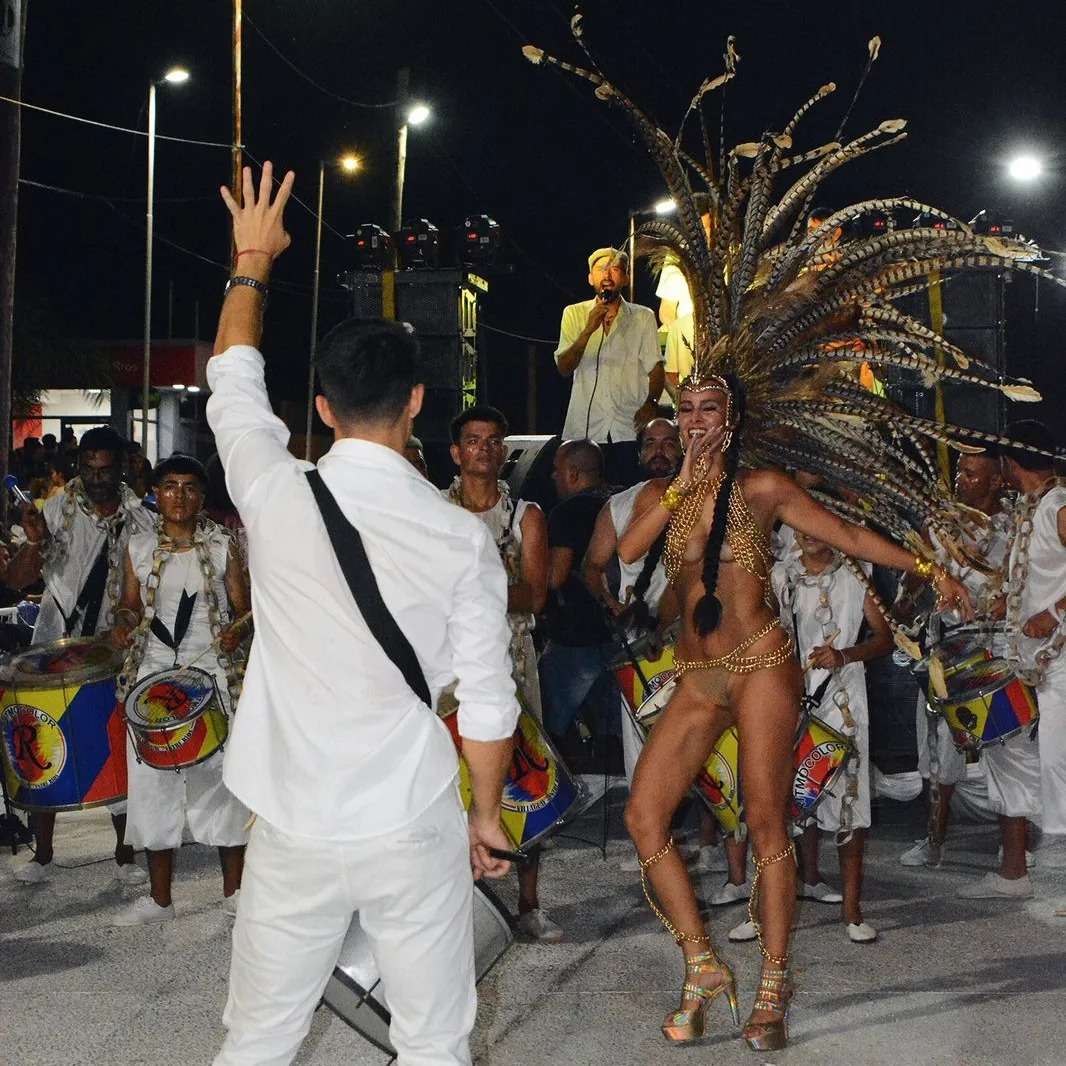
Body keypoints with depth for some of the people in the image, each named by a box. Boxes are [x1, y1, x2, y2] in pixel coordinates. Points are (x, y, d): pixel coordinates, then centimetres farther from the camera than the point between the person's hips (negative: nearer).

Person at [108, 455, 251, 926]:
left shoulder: (222, 546, 1)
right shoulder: (139, 547, 7)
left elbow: (244, 608, 3)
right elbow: (131, 605, 15)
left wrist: (236, 631, -18)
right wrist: (125, 623, -7)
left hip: (212, 675, -2)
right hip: (153, 676, 2)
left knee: (221, 776, 0)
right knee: (153, 780, 5)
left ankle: (234, 891, 15)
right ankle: (159, 897, 18)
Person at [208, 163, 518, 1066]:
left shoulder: (277, 498, -9)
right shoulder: (463, 538, -10)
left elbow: (234, 381, 11)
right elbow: (488, 704, -4)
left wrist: (252, 263, 25)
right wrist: (487, 812, 12)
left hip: (295, 831, 1)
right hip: (415, 833, -1)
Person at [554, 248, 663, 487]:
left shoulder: (643, 317, 11)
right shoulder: (574, 314, 11)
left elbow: (655, 367, 5)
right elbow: (564, 368, 0)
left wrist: (651, 402, -14)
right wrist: (589, 330, -14)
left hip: (630, 430, 0)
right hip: (584, 430, 0)